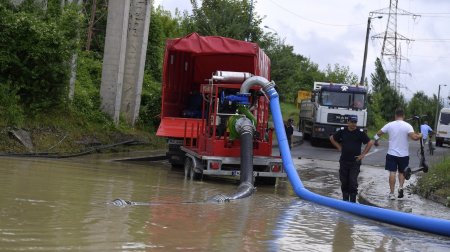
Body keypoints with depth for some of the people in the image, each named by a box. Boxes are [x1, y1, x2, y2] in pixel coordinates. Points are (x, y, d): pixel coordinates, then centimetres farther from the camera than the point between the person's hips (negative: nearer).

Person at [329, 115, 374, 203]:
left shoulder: (360, 132, -6)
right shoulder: (342, 131, 2)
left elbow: (370, 143, -2)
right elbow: (332, 138, 17)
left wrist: (363, 154, -4)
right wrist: (339, 147, 8)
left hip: (355, 162, -3)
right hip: (344, 161, 3)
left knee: (353, 182, -6)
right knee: (344, 181, 8)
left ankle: (353, 201, 1)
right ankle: (345, 200, 20)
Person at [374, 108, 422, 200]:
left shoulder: (389, 125, -3)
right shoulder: (407, 126, -9)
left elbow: (378, 134, 3)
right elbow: (414, 137, -21)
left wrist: (375, 141, 22)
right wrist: (420, 135, 0)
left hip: (392, 153, 0)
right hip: (404, 154, 0)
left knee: (392, 172, 3)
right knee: (402, 172, 17)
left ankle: (392, 193, 2)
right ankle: (401, 187, -5)